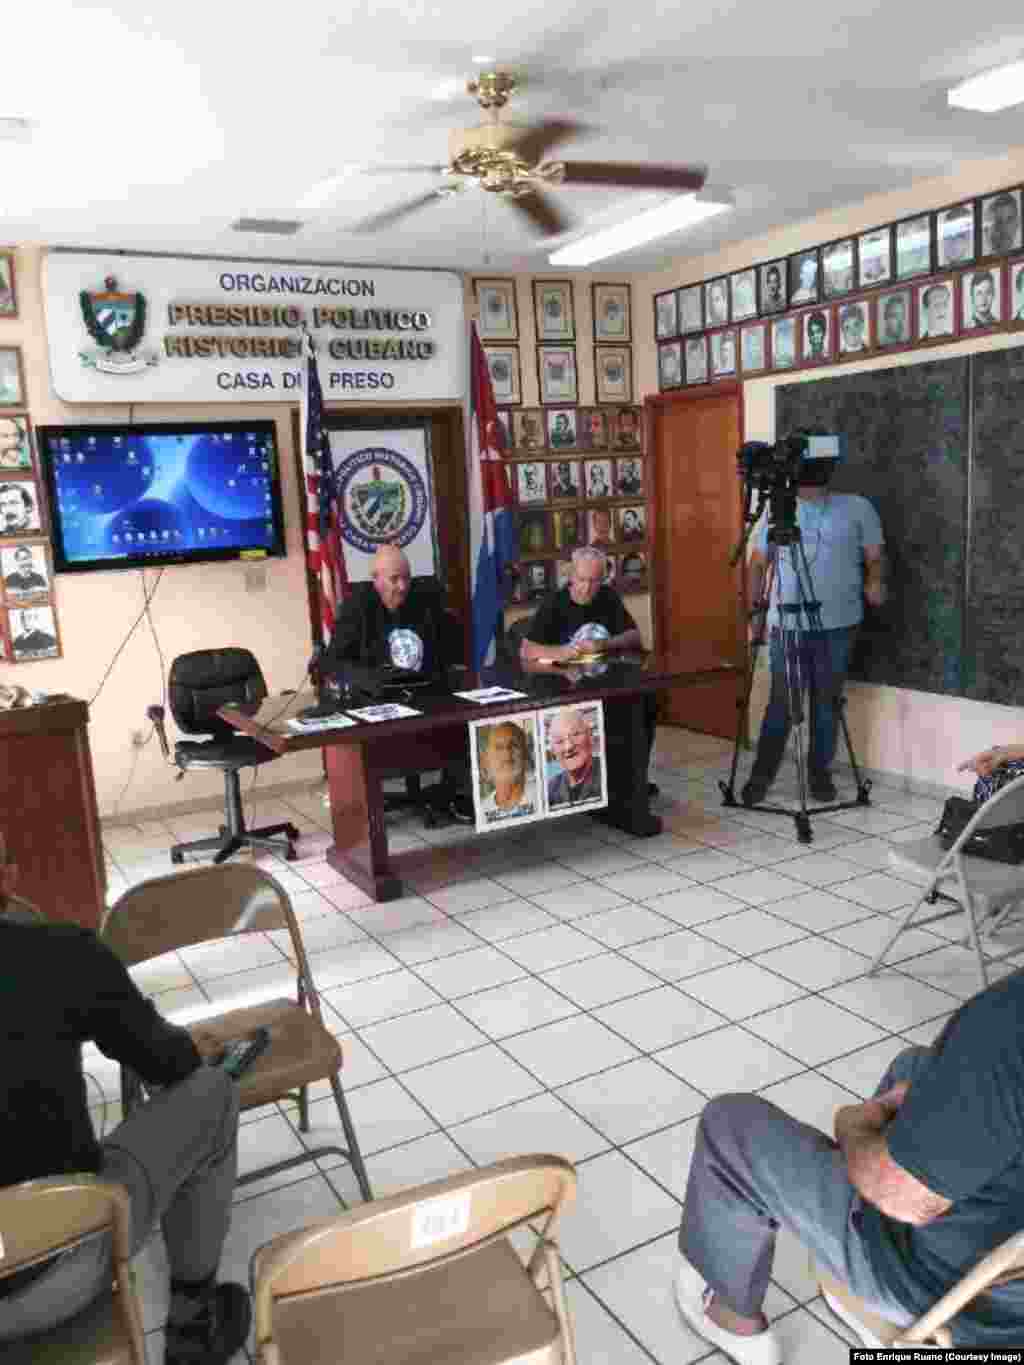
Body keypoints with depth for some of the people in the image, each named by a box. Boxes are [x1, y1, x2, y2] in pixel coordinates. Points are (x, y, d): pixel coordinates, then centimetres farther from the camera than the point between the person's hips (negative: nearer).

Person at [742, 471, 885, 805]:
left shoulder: (857, 508, 5)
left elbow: (875, 556, 6)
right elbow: (757, 564, 11)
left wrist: (875, 582, -15)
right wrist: (755, 610, 4)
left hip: (838, 625, 0)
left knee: (827, 701, 8)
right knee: (780, 702, 2)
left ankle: (819, 772, 22)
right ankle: (761, 774, 14)